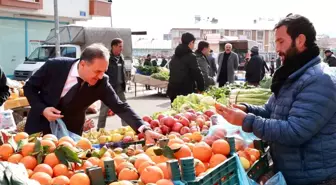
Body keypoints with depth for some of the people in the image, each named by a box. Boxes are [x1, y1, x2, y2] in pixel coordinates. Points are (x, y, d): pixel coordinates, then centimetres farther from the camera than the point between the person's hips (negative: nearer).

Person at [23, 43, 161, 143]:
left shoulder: (101, 83, -20)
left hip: (70, 133, 1)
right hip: (40, 127, 0)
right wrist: (42, 109, -24)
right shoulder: (55, 66, -22)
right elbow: (29, 87, -8)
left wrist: (144, 129, -34)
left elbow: (120, 107, -22)